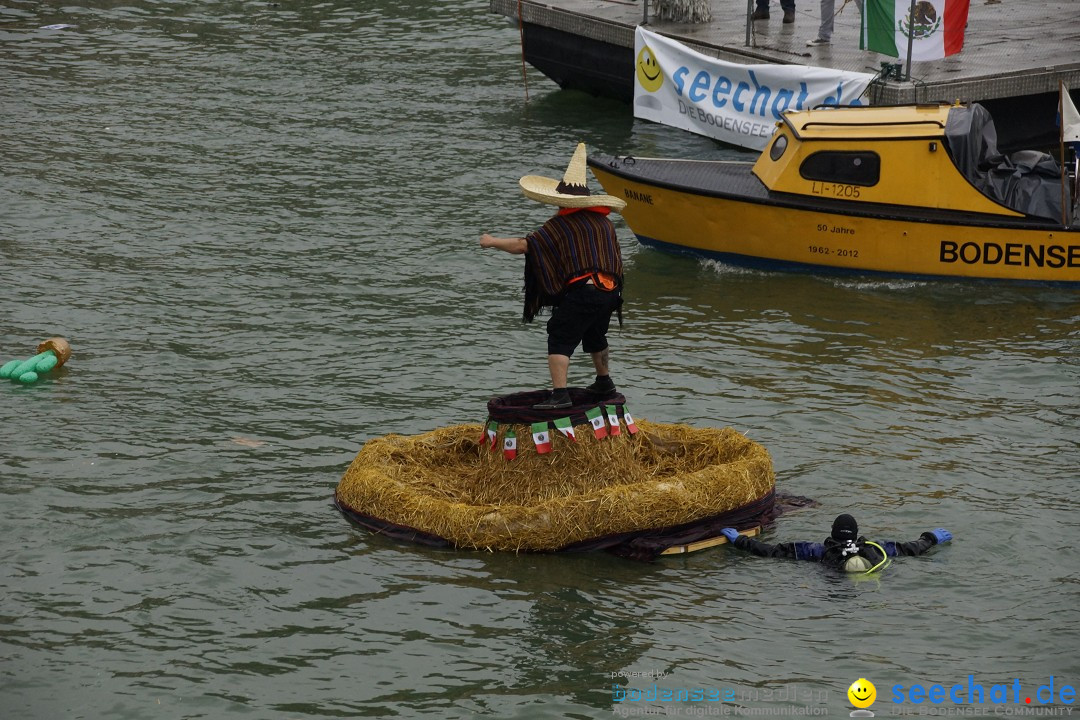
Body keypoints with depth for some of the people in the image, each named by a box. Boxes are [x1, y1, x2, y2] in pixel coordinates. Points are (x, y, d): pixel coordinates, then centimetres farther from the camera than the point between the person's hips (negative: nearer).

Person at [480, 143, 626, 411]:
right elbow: (616, 259, 23)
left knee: (560, 341, -6)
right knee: (595, 338, 30)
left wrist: (492, 242, 10)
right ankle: (604, 383, 45)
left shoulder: (559, 225, -3)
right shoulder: (604, 222, 15)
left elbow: (523, 245, -4)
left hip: (580, 291, -7)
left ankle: (559, 394, -19)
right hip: (609, 291, 7)